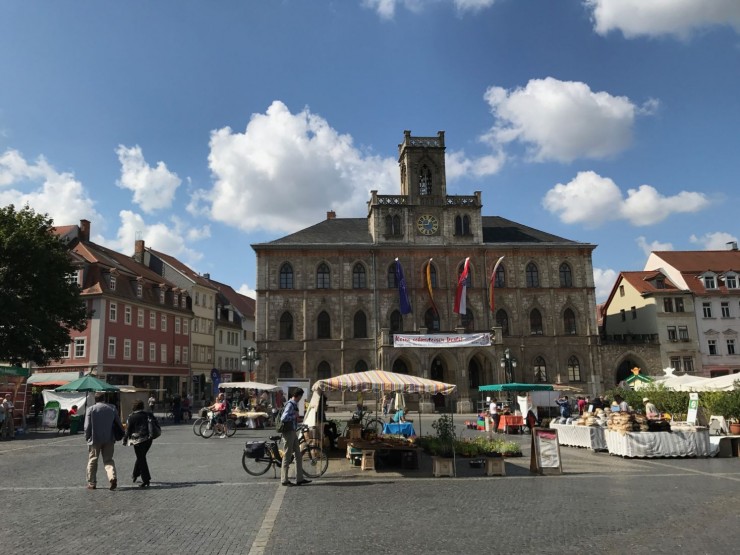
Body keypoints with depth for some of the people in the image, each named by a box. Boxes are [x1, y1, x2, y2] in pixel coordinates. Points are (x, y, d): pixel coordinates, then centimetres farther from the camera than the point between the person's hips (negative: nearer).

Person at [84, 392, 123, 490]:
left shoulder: (91, 409, -5)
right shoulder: (112, 408, 4)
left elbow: (87, 426, -7)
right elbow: (119, 424, 7)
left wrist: (87, 437, 7)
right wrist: (122, 433, 21)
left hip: (95, 439, -2)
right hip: (109, 439, 2)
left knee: (92, 461, 11)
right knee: (108, 460, 9)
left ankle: (91, 483, 15)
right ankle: (112, 477, -14)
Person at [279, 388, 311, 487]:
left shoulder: (294, 404, 11)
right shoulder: (290, 405, -18)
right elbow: (283, 418, -28)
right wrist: (295, 416, -18)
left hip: (293, 432, 10)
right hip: (288, 432, -10)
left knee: (298, 455, 10)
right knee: (287, 456, -1)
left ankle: (300, 479, 15)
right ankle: (284, 480, 8)